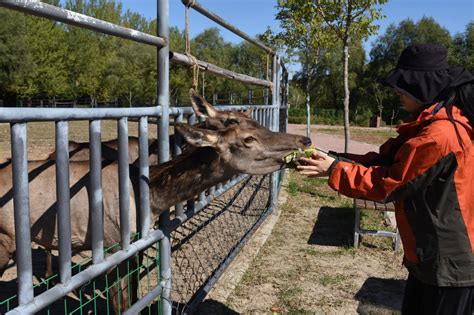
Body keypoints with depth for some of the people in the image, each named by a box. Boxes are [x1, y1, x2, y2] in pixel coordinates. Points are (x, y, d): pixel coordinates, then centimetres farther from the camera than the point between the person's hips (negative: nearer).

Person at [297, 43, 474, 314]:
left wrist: (335, 170, -13)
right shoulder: (433, 124, 5)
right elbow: (385, 160, 3)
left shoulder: (441, 135, -27)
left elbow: (387, 183, -21)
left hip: (449, 263, -9)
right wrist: (334, 158, -6)